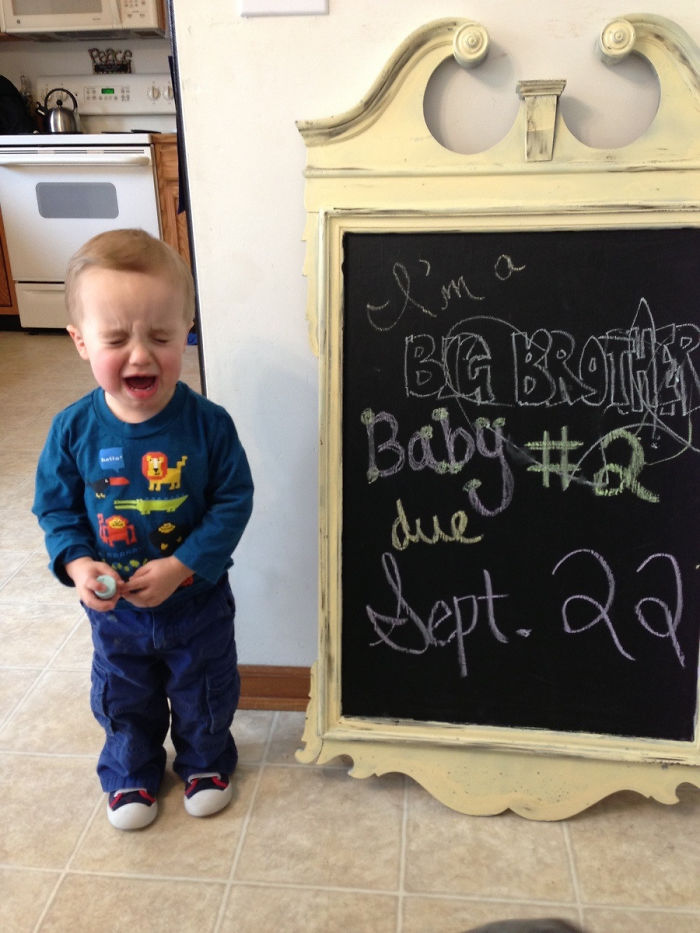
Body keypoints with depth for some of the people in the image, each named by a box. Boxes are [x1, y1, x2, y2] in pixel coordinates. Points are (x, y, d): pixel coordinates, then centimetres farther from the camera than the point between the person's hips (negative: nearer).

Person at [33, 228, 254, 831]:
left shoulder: (207, 424, -23)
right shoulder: (74, 430, -18)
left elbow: (233, 503, -18)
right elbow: (56, 508, -6)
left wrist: (179, 566, -25)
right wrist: (77, 563, -23)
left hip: (197, 600, -1)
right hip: (114, 609, 2)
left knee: (205, 694, 23)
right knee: (125, 701, 26)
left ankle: (206, 762, 53)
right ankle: (131, 774, 54)